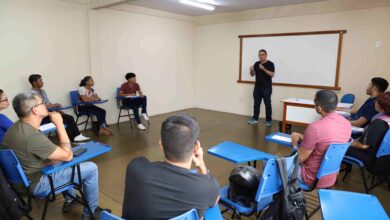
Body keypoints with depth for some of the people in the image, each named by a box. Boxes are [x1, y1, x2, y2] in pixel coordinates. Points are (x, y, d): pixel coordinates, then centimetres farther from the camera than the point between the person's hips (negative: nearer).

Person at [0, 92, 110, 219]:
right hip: (35, 184, -9)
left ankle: (70, 200, 35)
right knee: (91, 168, -6)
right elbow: (68, 155, -23)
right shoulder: (33, 136, -32)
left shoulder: (15, 127, -1)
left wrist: (48, 159, 1)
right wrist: (59, 124, -21)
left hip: (20, 180, 10)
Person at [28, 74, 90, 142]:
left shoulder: (42, 91, 14)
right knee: (63, 120, -24)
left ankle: (77, 136, -13)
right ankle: (74, 138, -11)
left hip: (49, 113, 8)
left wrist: (59, 111, 3)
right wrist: (54, 105, -15)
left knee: (69, 118, -9)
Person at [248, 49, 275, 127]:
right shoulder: (256, 64, 10)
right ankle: (255, 118, 17)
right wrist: (252, 70, -12)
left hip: (267, 88, -5)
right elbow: (252, 74, 10)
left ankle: (268, 120, 8)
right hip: (257, 87, 5)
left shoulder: (270, 64, -5)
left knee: (267, 104, 0)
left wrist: (263, 69, -25)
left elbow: (272, 74, -15)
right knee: (256, 104, 8)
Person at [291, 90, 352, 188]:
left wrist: (295, 141, -2)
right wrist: (305, 138, 9)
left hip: (313, 179, -7)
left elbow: (301, 158, -19)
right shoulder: (347, 124, -6)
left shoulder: (315, 127, -30)